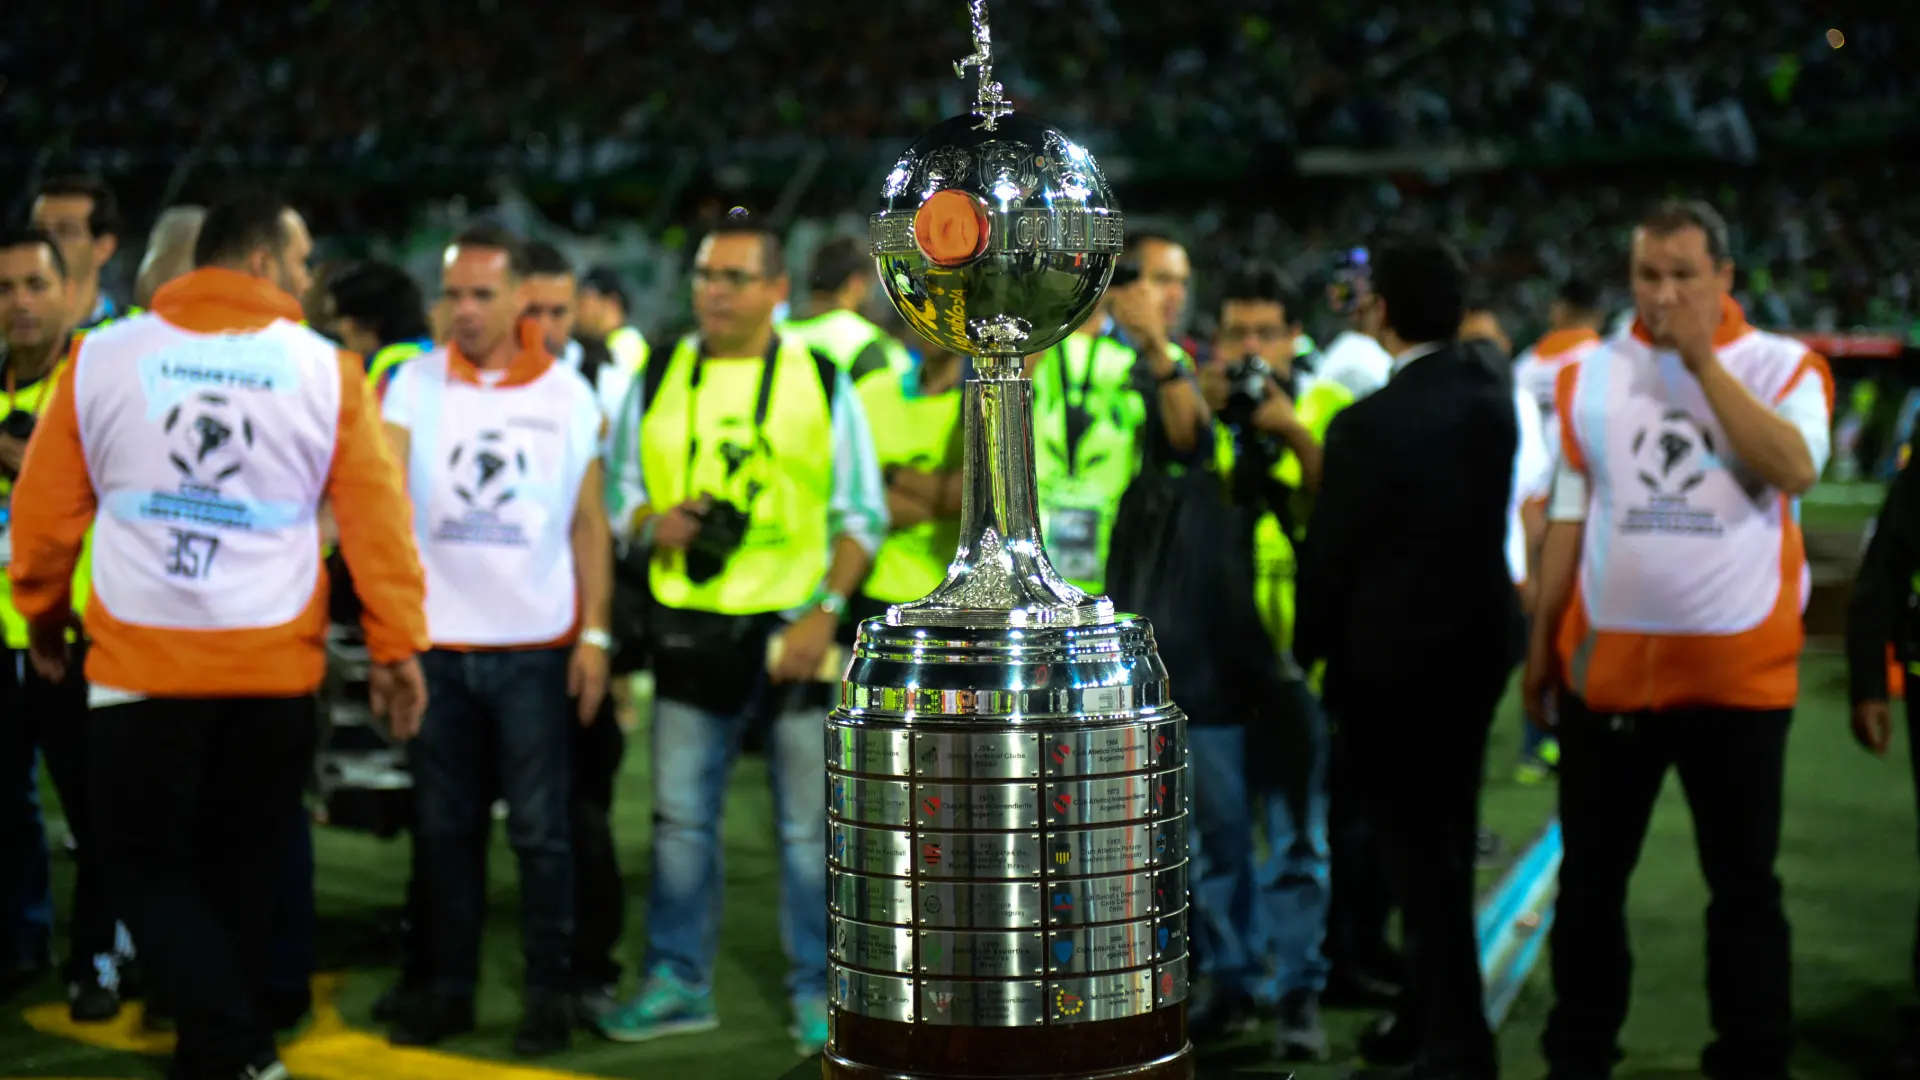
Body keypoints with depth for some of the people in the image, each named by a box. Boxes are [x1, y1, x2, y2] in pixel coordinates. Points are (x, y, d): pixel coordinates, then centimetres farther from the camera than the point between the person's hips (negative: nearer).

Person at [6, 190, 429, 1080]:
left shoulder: (100, 357, -1)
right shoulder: (325, 370, -3)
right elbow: (377, 516, -5)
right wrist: (397, 648, 2)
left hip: (138, 668, -1)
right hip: (275, 671, 1)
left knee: (145, 865, 10)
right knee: (236, 874, 16)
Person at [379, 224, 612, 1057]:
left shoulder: (568, 394, 2)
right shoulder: (415, 384, 1)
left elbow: (589, 523, 5)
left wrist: (596, 633, -2)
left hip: (535, 648, -1)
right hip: (437, 643, 1)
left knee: (540, 828, 2)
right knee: (444, 827, 10)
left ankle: (551, 992, 11)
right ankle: (449, 988, 20)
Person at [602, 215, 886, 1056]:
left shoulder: (821, 382, 1)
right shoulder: (657, 380, 9)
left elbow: (862, 514, 1)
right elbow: (622, 488, 17)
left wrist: (826, 613, -10)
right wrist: (652, 522, -7)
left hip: (795, 630, -2)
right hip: (690, 630, 3)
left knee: (809, 825, 3)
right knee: (680, 817, 8)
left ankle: (816, 992, 14)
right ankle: (678, 982, 20)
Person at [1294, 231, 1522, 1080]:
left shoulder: (1370, 424, -22)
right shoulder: (1490, 386, -1)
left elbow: (1330, 554, -13)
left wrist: (1308, 651, 2)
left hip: (1397, 654, -8)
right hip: (1477, 638, 8)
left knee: (1418, 848, 1)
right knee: (1445, 841, 18)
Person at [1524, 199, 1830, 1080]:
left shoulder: (1780, 366, -1)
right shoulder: (1591, 374, 7)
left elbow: (1795, 470, -20)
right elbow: (1568, 517, 10)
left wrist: (1704, 360, -17)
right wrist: (1540, 645, 9)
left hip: (1739, 670, -3)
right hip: (1607, 665, 3)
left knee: (1743, 883, 7)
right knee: (1591, 877, 12)